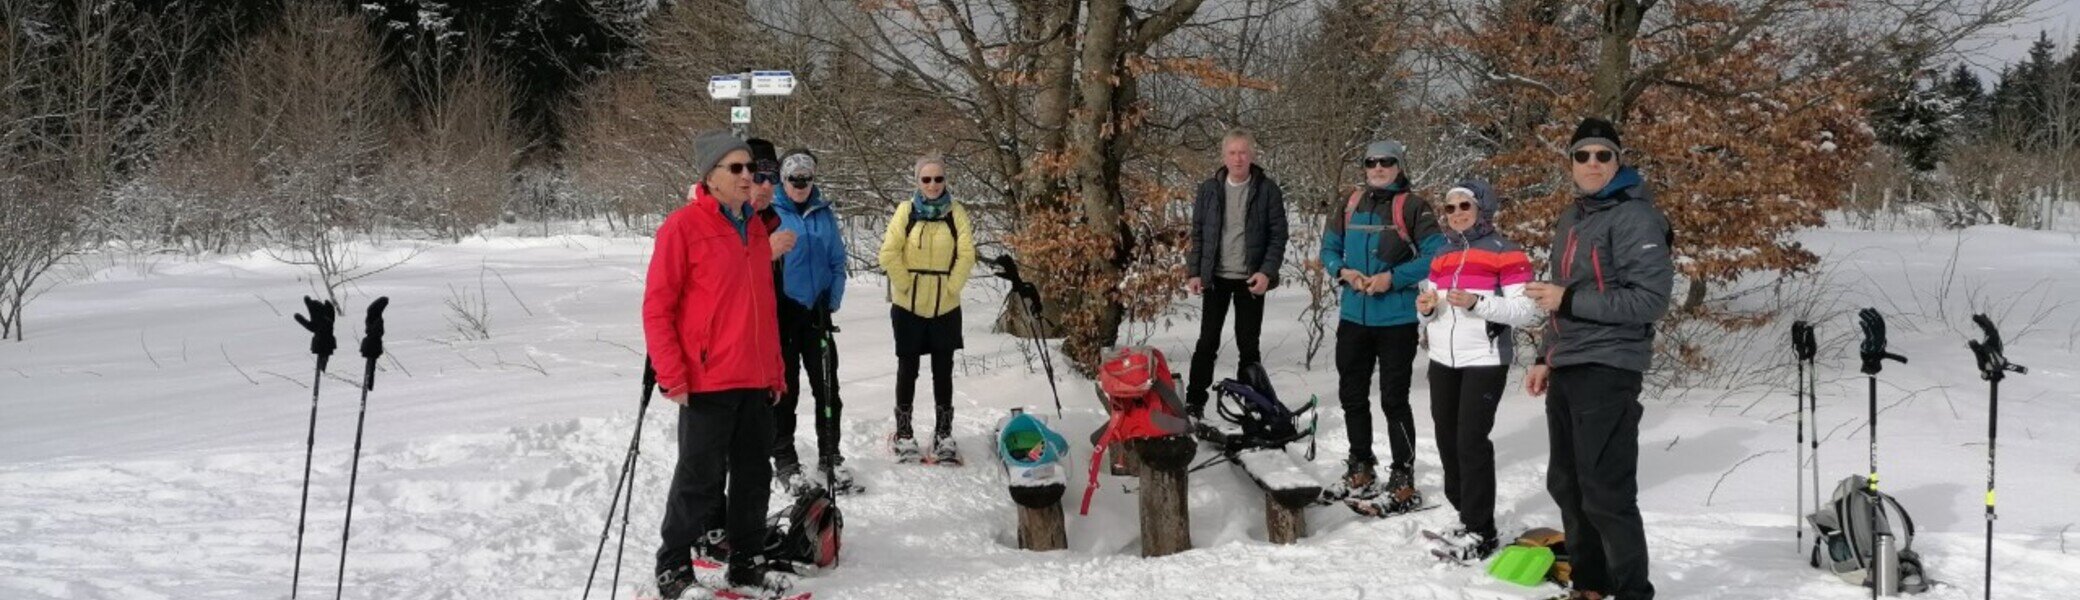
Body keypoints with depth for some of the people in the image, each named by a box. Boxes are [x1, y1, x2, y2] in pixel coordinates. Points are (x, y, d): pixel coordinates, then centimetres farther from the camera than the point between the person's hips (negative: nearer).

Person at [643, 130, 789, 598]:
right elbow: (657, 306, -10)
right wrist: (671, 375, -14)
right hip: (706, 383, -7)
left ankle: (745, 562, 25)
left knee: (754, 477, 12)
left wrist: (775, 370, 17)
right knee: (700, 480, 0)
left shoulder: (755, 228, 13)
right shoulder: (684, 226, -8)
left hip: (756, 382, 7)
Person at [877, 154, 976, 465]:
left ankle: (943, 435, 17)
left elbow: (966, 255, -6)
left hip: (945, 307, 1)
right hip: (908, 306, -1)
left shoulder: (956, 212, -2)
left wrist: (950, 287, -9)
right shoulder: (906, 211, -5)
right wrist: (905, 285, -9)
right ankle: (903, 434, 19)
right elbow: (889, 253, -8)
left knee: (943, 371, 8)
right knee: (908, 369, 8)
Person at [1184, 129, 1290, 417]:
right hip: (1215, 277, 1)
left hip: (1251, 279, -1)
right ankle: (1194, 402, 6)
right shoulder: (1209, 189, 4)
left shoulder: (1267, 189, -1)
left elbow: (1278, 234, -2)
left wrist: (1267, 272, -12)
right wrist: (1194, 272, 0)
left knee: (1249, 345, 5)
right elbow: (1197, 233, 8)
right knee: (1207, 342, 2)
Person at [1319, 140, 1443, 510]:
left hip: (1397, 319, -6)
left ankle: (1403, 482, 2)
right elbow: (1329, 248, 15)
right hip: (1354, 316, 6)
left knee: (1394, 399, -5)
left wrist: (1393, 278, -19)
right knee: (1352, 395, 14)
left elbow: (1434, 255, -11)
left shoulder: (1412, 207, -6)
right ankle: (1361, 472, 28)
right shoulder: (1350, 205, 10)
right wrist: (1343, 271, -6)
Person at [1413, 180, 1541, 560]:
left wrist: (1476, 303, -24)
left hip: (1485, 362, -7)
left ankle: (1480, 532, -2)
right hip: (1442, 362, 7)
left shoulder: (1504, 253, -7)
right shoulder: (1443, 256, 15)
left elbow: (1528, 311, -14)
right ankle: (1467, 516, 22)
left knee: (1471, 441, -10)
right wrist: (1425, 309, -2)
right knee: (1447, 440, 9)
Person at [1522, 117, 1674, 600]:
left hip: (1607, 370, -9)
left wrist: (1568, 300, -19)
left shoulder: (1634, 218, -11)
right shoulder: (1571, 218, 17)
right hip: (1566, 369, 9)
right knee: (1566, 485, 14)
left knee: (1606, 493, -9)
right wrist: (1545, 358, 19)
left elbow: (1651, 299, -19)